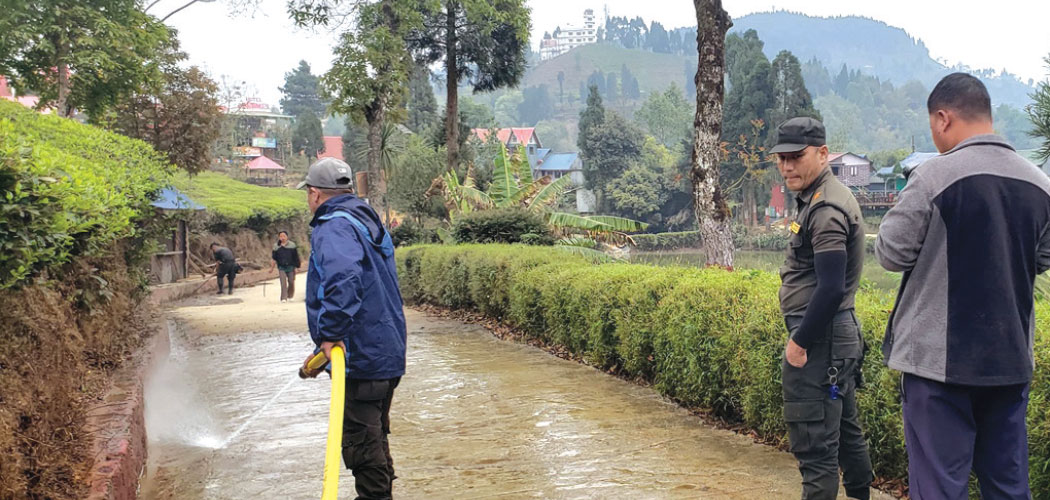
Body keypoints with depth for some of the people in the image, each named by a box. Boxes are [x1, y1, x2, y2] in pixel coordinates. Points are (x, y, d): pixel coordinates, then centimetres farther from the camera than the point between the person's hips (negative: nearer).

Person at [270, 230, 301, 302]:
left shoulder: (292, 245, 1)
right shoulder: (276, 246, 4)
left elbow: (296, 257, 3)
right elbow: (274, 258, 8)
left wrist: (298, 265, 1)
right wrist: (272, 267, 4)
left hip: (290, 267, 0)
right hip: (281, 267, 0)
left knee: (291, 282, 4)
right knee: (283, 283, -11)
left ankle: (290, 296, 25)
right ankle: (283, 298, -11)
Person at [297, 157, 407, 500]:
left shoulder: (333, 227, -14)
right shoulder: (368, 222, 17)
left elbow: (344, 279, -34)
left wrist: (330, 335, -30)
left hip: (360, 356, -10)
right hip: (389, 353, 10)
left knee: (360, 441, -2)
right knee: (374, 436, 22)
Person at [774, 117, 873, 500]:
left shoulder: (825, 209, -17)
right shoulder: (819, 198, 14)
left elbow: (831, 288, -24)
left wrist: (799, 341, -17)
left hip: (820, 338, -11)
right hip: (840, 335, 11)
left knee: (814, 443, -5)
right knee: (845, 432, 20)